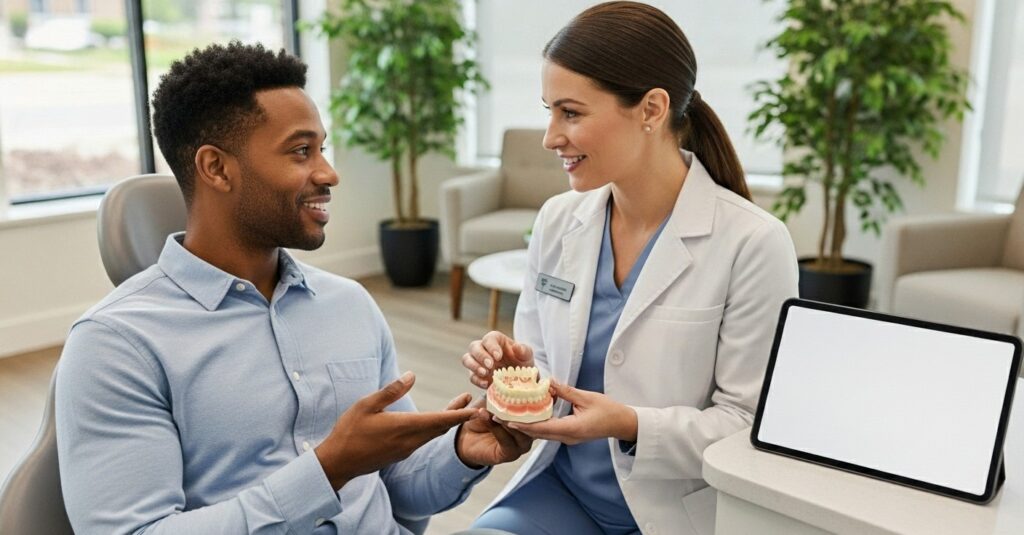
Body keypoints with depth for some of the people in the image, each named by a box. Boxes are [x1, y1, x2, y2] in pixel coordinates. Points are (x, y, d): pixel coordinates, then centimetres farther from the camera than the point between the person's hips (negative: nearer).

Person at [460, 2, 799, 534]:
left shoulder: (753, 244, -14)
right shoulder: (557, 221, -1)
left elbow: (751, 425, -12)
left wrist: (631, 425, -26)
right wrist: (515, 367, -12)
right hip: (560, 489, 4)